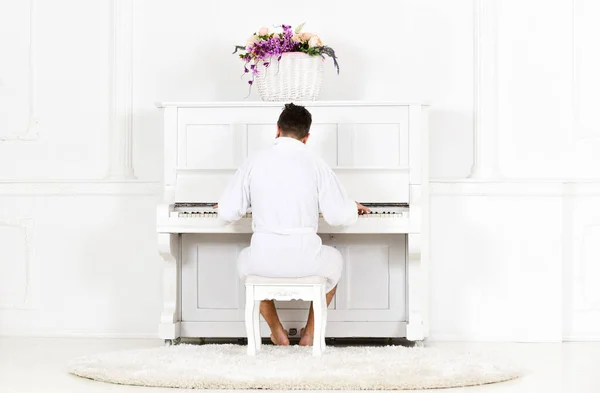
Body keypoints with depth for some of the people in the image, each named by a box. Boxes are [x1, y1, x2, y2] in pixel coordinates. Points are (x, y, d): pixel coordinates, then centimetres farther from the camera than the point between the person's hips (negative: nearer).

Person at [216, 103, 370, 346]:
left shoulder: (254, 162, 1)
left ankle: (277, 333, 34)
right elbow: (340, 216, -4)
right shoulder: (316, 164, -2)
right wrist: (354, 207, 20)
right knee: (334, 260, 34)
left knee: (245, 261, 37)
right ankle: (310, 333, 34)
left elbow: (228, 213, 1)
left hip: (264, 259, 1)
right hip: (305, 259, 0)